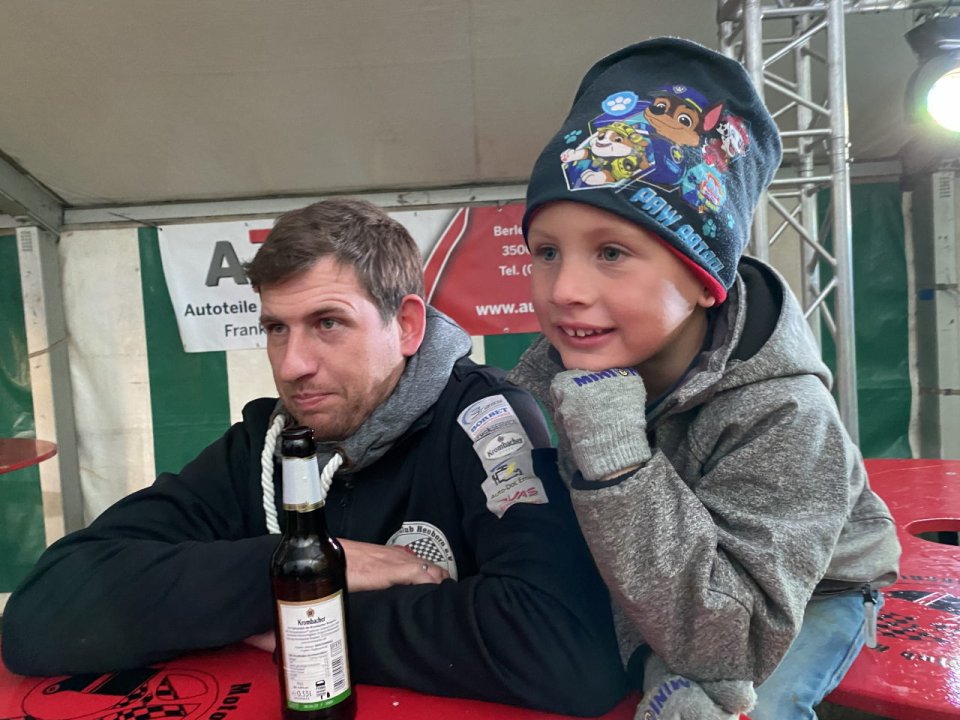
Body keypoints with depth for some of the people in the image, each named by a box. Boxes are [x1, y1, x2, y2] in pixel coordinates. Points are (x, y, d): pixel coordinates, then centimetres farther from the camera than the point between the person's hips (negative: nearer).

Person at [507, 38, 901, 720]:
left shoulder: (780, 416, -33)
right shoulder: (559, 367, -21)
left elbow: (729, 644, -34)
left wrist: (612, 451, -44)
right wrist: (658, 663, -30)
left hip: (808, 594, -3)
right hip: (650, 605, 4)